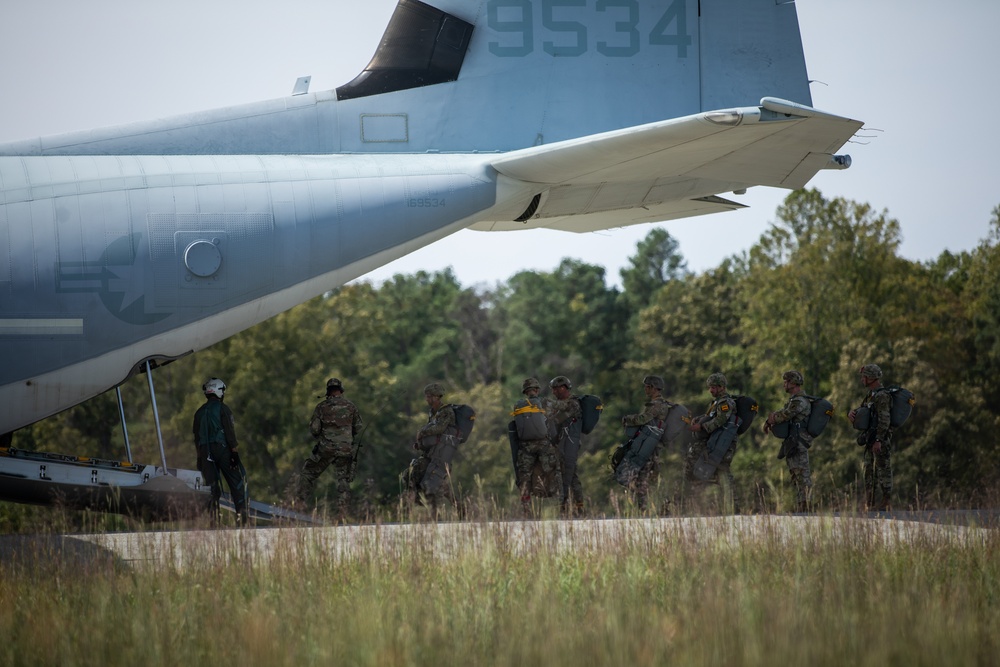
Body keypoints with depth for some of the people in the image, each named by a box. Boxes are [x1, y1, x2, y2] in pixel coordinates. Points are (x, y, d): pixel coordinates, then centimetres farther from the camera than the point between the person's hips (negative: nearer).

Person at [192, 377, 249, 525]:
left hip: (205, 451, 5)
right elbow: (229, 431, -11)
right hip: (222, 449, -5)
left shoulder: (199, 412, 13)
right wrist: (235, 451, -11)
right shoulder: (222, 408, -4)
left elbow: (196, 436, 15)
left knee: (212, 485, 6)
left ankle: (213, 517, 0)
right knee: (236, 482, 0)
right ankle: (241, 514, -8)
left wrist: (200, 456, 20)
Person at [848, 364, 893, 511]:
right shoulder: (870, 396, 17)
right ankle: (869, 503, 16)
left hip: (881, 441, -10)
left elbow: (884, 420, -21)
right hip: (871, 441, 10)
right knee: (869, 471, 12)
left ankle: (885, 502, -5)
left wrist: (878, 441, -25)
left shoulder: (881, 396, -14)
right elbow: (861, 415, 22)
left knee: (883, 470, -7)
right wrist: (852, 413, -2)